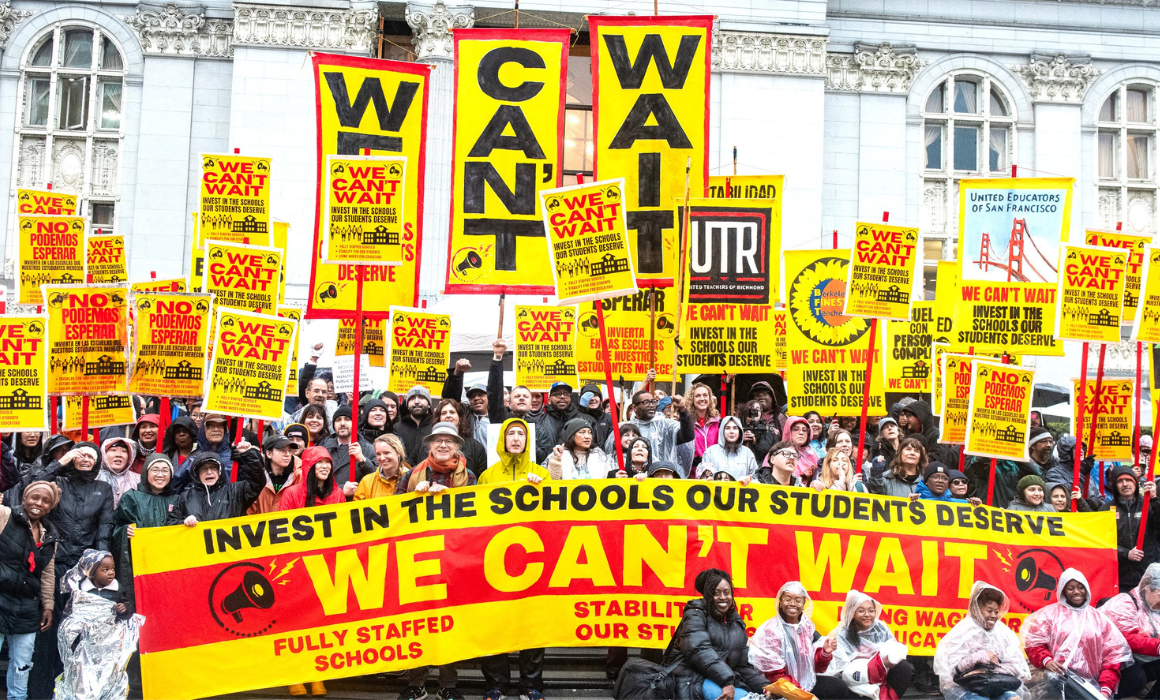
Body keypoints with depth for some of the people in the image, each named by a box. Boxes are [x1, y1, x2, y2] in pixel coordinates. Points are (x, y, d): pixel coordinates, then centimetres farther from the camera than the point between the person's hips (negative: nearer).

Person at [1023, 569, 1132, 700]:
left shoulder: (1099, 619, 20)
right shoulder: (1050, 613, 13)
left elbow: (1112, 654, 13)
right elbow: (1034, 642, 4)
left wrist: (1106, 688, 0)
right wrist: (1046, 660, -17)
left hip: (1088, 682, 3)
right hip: (1056, 674, -3)